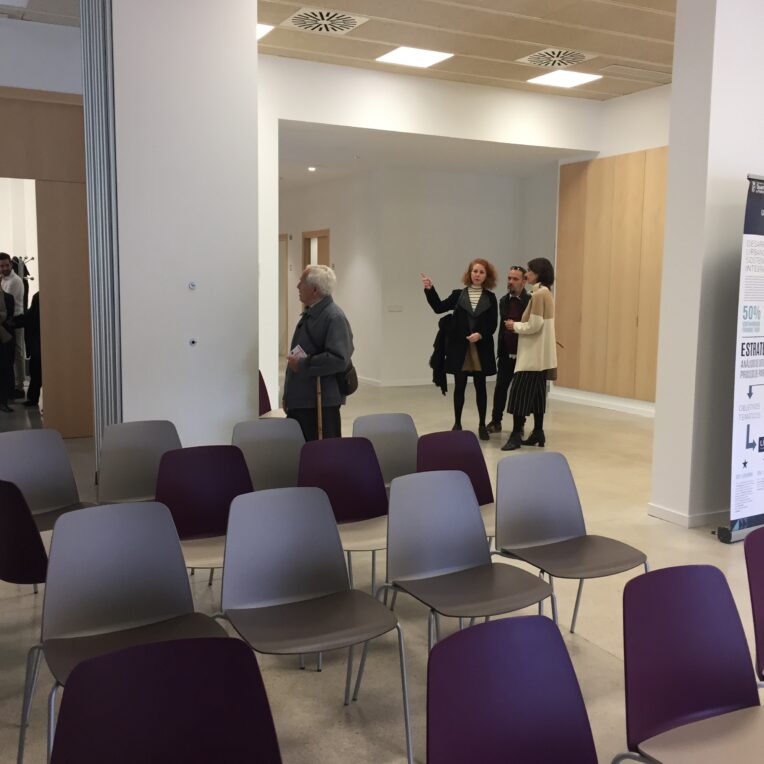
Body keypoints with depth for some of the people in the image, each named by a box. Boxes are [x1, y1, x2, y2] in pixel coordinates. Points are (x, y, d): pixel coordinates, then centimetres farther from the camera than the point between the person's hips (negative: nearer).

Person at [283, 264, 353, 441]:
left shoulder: (334, 317, -16)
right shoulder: (309, 314, 14)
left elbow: (339, 359, -26)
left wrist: (302, 365, -18)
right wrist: (288, 397, 22)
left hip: (320, 404, -9)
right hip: (299, 401, 9)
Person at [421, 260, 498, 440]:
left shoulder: (490, 297, 5)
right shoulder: (458, 295, 6)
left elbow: (493, 324, -1)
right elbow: (439, 307, -6)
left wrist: (480, 334, -18)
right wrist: (429, 290, -17)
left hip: (481, 347, 0)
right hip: (459, 347, 0)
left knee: (480, 386, 6)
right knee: (459, 386, 5)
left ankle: (482, 425, 16)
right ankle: (457, 423, 16)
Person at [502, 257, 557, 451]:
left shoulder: (539, 294, -16)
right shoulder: (544, 293, 15)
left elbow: (534, 325, -20)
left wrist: (515, 326, -6)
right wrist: (518, 325, 9)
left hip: (533, 354, -10)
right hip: (540, 354, 10)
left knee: (519, 392, -8)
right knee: (536, 393, 12)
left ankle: (516, 435, -7)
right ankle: (538, 433, 16)